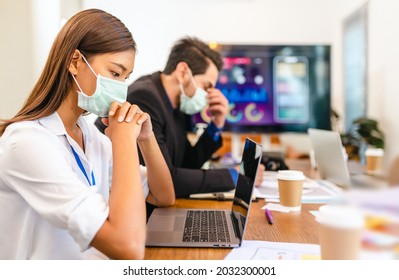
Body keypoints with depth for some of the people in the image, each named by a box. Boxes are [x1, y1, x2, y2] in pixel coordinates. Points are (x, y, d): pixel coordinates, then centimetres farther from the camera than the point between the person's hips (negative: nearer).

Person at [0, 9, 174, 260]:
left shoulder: (89, 133, 2)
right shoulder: (27, 141, -21)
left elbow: (164, 198, 5)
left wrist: (146, 138, -9)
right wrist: (124, 138, -22)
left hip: (99, 259, 6)